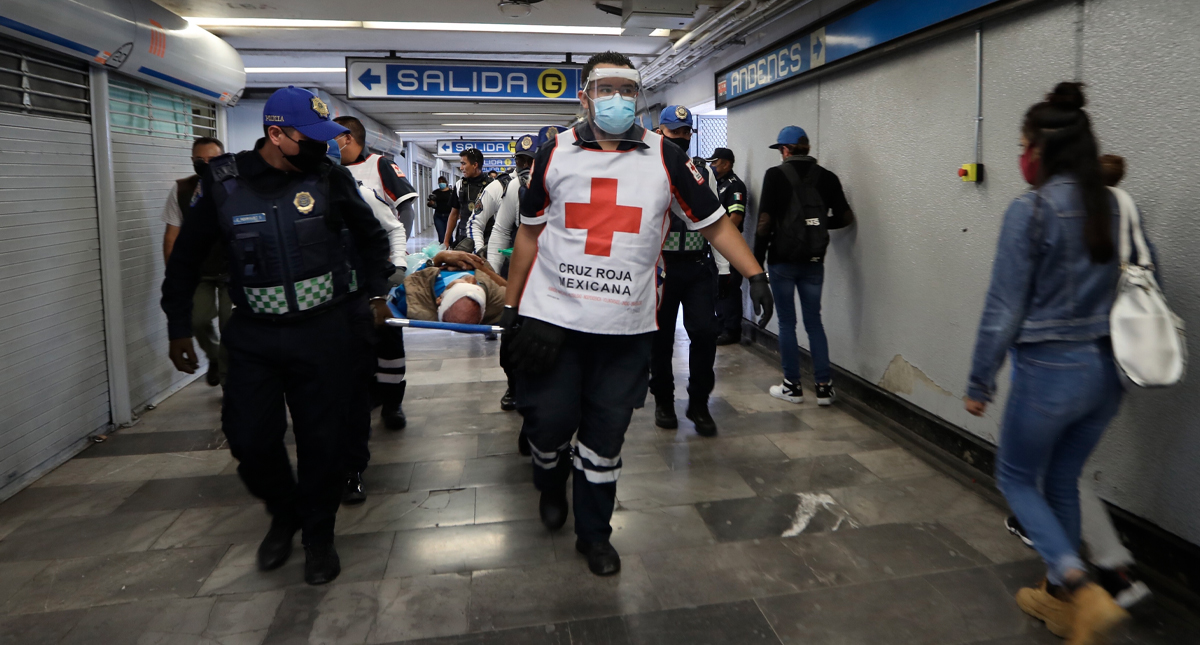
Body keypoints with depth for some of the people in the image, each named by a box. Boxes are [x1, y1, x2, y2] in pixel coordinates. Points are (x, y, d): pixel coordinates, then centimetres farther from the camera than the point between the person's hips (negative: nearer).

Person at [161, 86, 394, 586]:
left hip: (324, 332, -1)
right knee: (250, 440, 3)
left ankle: (319, 533, 28)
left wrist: (376, 292, 14)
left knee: (321, 439, 6)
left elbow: (370, 236, 14)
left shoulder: (330, 177, -3)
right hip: (254, 334, 1)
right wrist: (179, 328, 10)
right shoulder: (224, 183, -2)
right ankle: (284, 514, 34)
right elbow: (187, 256, 9)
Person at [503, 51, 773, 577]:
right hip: (551, 315, 0)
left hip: (626, 325, 0)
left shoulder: (664, 157, 2)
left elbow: (713, 222, 6)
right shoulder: (555, 154, 5)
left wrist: (754, 274, -6)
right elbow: (530, 232, 12)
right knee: (548, 419, 5)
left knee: (606, 435, 8)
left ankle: (593, 532, 29)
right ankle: (551, 485, 41)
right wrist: (512, 303, 12)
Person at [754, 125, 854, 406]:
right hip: (814, 261, 4)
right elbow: (846, 217, 7)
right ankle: (824, 386, 10)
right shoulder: (827, 177, 5)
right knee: (814, 321, 11)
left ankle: (792, 386, 11)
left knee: (787, 322, 6)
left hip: (783, 260, -3)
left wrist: (756, 260, -6)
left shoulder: (776, 175, -6)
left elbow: (765, 220, -12)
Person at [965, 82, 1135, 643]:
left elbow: (1004, 308, -14)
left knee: (1016, 478, 14)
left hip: (1049, 370, -7)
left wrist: (980, 383, -4)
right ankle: (1057, 598, 33)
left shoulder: (1031, 210, -16)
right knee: (1062, 482, 21)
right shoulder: (1117, 207, 4)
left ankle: (1083, 590, -2)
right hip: (1107, 369, 7)